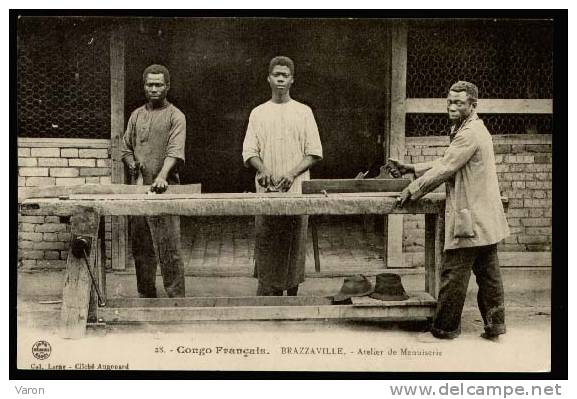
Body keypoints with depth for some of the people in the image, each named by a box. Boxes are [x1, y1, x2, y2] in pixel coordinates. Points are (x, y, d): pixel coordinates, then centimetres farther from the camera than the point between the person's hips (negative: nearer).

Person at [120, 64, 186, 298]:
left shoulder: (175, 116, 0)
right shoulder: (136, 115, 16)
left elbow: (175, 151, -13)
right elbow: (126, 147, 21)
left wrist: (162, 176, -28)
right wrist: (131, 163, -1)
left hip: (164, 190, -5)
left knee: (168, 249, -7)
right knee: (140, 248, 11)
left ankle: (176, 298, 0)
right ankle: (145, 297, 22)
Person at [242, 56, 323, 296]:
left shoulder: (303, 112, 8)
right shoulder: (258, 113, 11)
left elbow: (314, 153, 4)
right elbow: (249, 152, 7)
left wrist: (292, 173, -10)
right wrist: (263, 169, -14)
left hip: (297, 190, 0)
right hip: (267, 191, 1)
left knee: (295, 244, 1)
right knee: (266, 242, -2)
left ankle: (292, 291, 12)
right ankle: (269, 292, 5)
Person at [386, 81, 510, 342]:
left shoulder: (469, 134, -18)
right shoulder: (473, 129, 16)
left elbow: (444, 170, -18)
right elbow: (445, 163, 20)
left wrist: (411, 191, -10)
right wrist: (410, 169, 14)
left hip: (470, 220, -10)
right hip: (485, 220, 10)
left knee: (454, 274, -1)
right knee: (488, 273, 13)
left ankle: (444, 329, 8)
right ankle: (494, 326, 20)